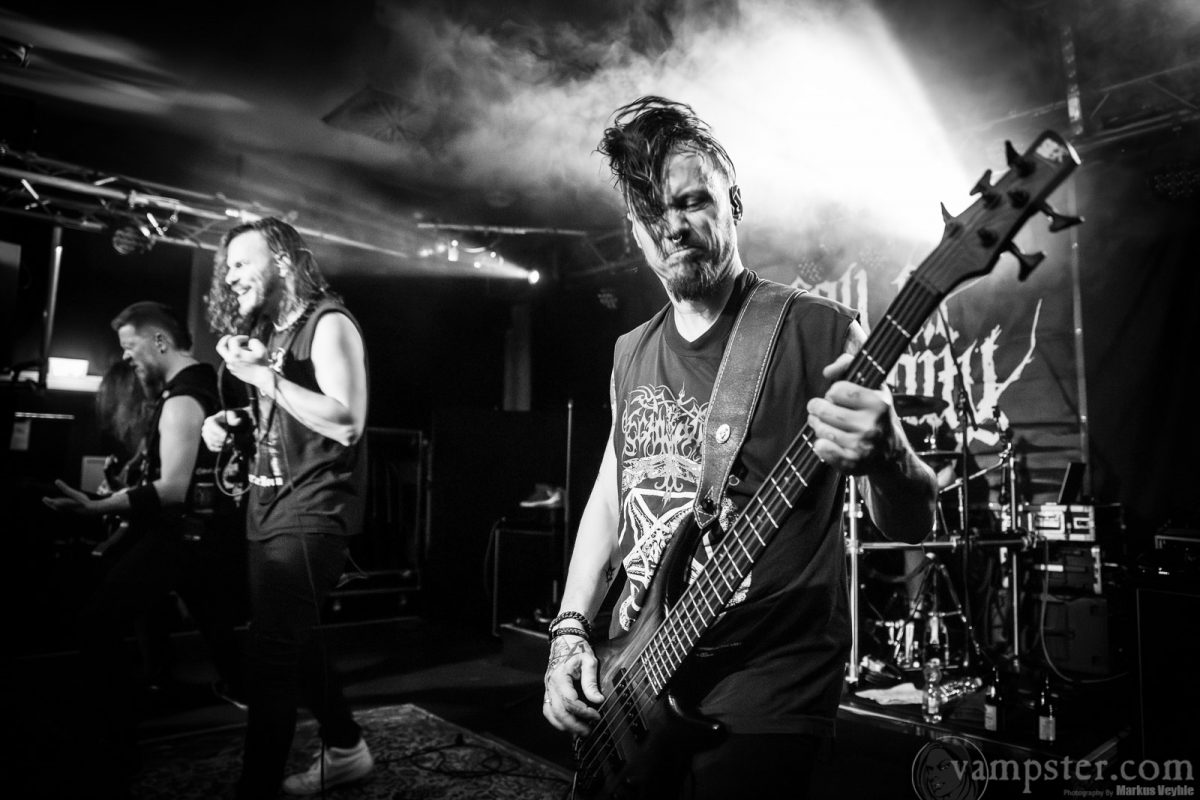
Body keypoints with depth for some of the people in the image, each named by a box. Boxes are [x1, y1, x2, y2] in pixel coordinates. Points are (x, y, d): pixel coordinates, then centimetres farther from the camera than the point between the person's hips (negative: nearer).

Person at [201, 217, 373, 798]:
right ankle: (344, 749, 34)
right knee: (293, 639, 17)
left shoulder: (328, 323, -10)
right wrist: (231, 421, 3)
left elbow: (346, 423, -22)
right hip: (269, 509, 9)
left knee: (273, 652, -10)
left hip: (311, 513, -9)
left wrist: (262, 376, -20)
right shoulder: (268, 332, 15)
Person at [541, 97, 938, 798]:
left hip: (764, 688, -5)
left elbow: (914, 523, -10)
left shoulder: (818, 332, -10)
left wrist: (887, 461, -33)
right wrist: (571, 629, 5)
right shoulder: (633, 353, 7)